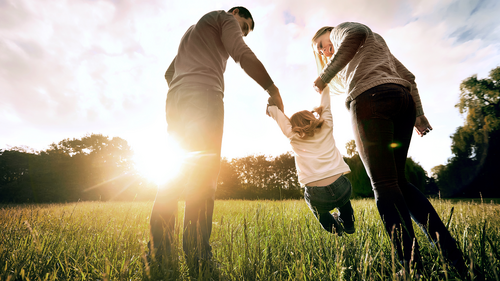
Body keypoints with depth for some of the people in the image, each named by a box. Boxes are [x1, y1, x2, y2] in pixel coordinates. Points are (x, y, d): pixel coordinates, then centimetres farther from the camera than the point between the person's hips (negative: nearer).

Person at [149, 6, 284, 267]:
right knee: (204, 172, -14)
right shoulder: (224, 17, 17)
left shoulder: (191, 31, 41)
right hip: (204, 96, -7)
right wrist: (273, 90, -6)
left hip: (175, 100, 8)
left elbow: (169, 73, 36)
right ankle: (196, 251, -17)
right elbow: (243, 55, -4)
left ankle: (158, 248, -1)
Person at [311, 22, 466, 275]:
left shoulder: (341, 29, 19)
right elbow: (407, 76, 29)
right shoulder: (377, 42, 39)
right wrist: (418, 114, 24)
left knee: (383, 184, -12)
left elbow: (355, 34, -8)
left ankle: (413, 265, -16)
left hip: (371, 98, -8)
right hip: (403, 99, 8)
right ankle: (452, 253, 3)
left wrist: (325, 75, -6)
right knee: (397, 181, 9)